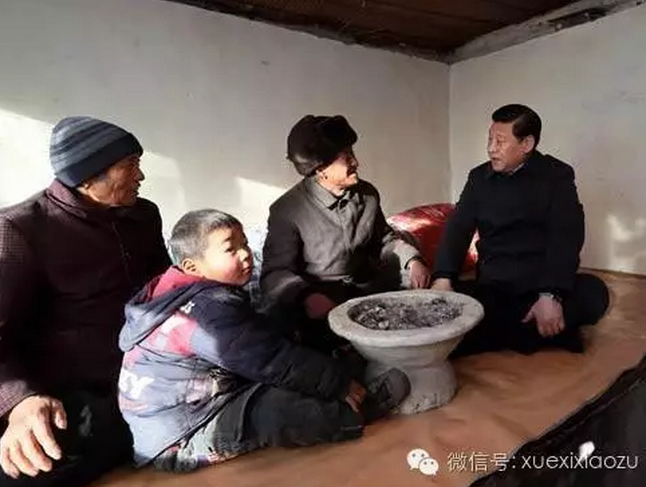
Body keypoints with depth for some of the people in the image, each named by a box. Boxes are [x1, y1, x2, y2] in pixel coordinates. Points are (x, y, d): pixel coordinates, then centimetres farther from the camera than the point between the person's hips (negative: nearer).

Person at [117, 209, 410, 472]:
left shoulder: (183, 297, 4)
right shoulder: (213, 307, -26)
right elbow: (275, 361, -26)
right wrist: (341, 383, -14)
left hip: (180, 410, 10)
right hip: (180, 440, -10)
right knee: (275, 407, -24)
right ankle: (358, 412, -6)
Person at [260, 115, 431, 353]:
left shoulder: (367, 193, 2)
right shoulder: (287, 210, -14)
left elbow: (385, 238, 16)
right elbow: (276, 271, -15)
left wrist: (412, 259, -4)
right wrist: (307, 296, -35)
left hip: (368, 288, 6)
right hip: (321, 297, -5)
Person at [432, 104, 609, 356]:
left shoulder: (557, 175, 0)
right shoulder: (479, 177, 8)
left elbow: (566, 235, -11)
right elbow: (457, 228, 0)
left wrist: (551, 295, -27)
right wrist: (443, 278, -19)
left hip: (542, 284, -1)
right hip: (492, 287, 2)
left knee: (593, 293, -30)